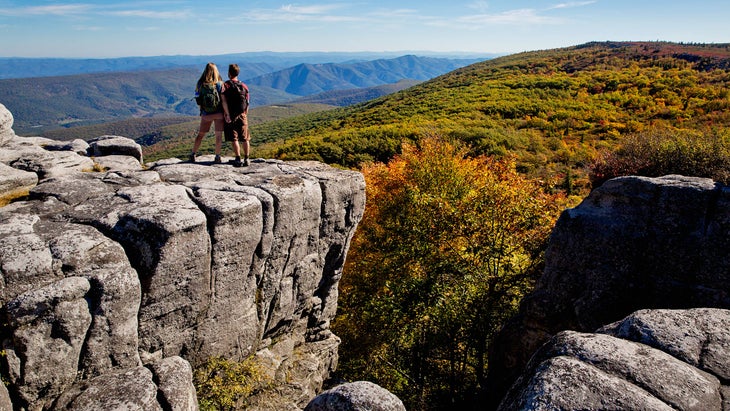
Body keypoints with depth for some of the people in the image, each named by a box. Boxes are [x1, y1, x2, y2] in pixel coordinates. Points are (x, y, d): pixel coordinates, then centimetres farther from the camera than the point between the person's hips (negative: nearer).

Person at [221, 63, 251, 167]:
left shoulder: (225, 85, -4)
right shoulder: (244, 86, 6)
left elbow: (224, 101, -14)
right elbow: (247, 102, 5)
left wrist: (227, 114, -14)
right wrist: (245, 115, 12)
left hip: (231, 116, -3)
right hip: (242, 116, 3)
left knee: (234, 139, 1)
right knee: (245, 139, 9)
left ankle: (238, 160, -3)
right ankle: (246, 159, 11)